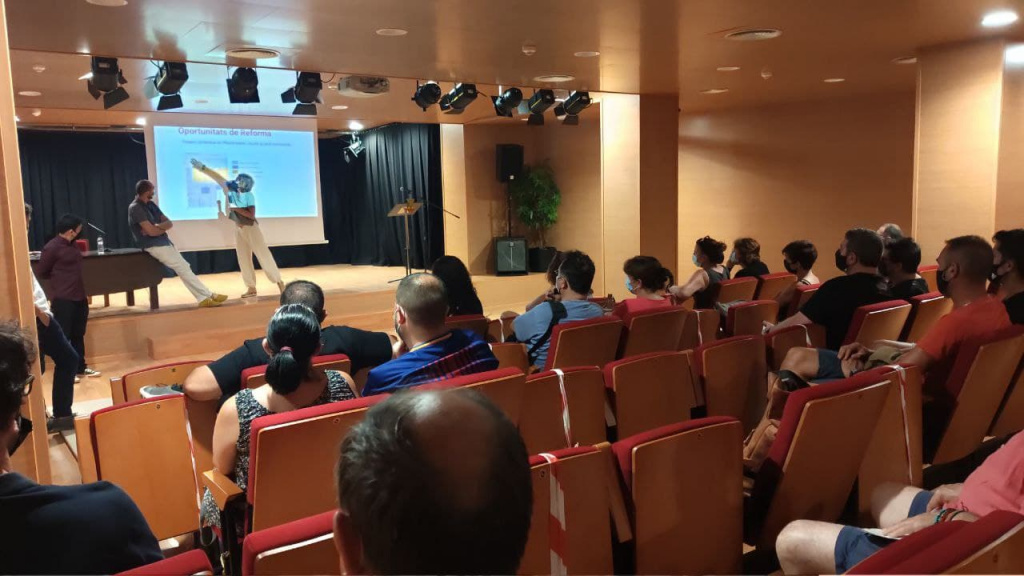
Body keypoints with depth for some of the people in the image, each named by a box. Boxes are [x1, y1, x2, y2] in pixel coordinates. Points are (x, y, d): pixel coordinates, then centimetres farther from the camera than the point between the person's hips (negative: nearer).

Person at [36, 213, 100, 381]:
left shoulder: (72, 245, 11)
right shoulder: (52, 247, -13)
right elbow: (41, 272, -5)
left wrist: (83, 292, 15)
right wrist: (57, 278, 9)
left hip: (79, 297, 8)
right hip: (62, 299, -8)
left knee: (78, 334, 14)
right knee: (63, 336, 1)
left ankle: (81, 367, 24)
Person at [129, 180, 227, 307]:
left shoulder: (151, 204, 14)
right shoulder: (135, 208, -12)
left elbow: (170, 223, 7)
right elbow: (151, 231, -19)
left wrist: (156, 227, -13)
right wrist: (163, 227, 0)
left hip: (164, 242, 8)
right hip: (153, 246, -8)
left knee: (184, 267, 0)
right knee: (183, 268, -10)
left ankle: (204, 297, -5)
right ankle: (208, 296, -8)